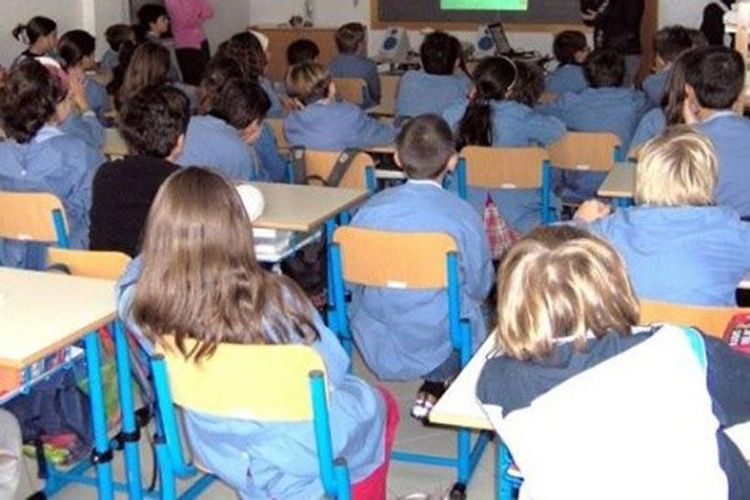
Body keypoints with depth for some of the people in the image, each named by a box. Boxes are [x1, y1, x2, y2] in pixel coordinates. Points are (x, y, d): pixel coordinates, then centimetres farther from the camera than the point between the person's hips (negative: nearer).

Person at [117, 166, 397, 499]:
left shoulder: (142, 308, -22)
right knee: (380, 404, 29)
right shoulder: (274, 300, -32)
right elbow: (333, 369, -15)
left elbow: (137, 269, 4)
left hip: (224, 456, 4)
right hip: (302, 453, -4)